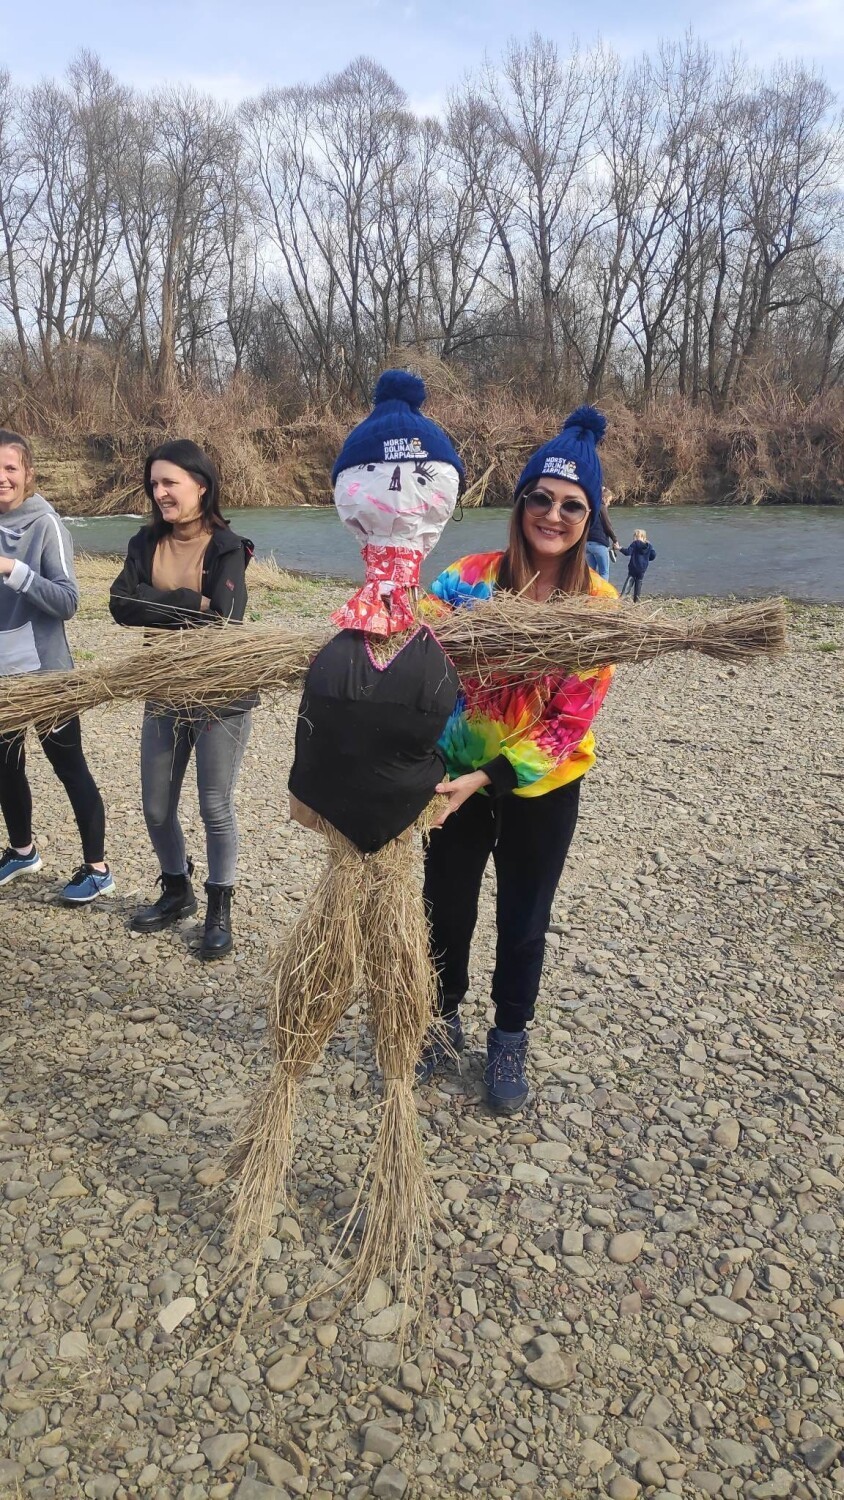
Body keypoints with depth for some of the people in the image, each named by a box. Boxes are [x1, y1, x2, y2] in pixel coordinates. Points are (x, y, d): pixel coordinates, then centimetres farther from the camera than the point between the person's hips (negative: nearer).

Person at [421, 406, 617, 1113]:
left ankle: (510, 1040, 38)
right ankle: (444, 1021, 41)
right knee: (447, 909, 15)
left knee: (522, 923, 14)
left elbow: (570, 723, -15)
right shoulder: (470, 577, -12)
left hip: (542, 787, 0)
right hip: (456, 775, 1)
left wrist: (484, 780, -22)